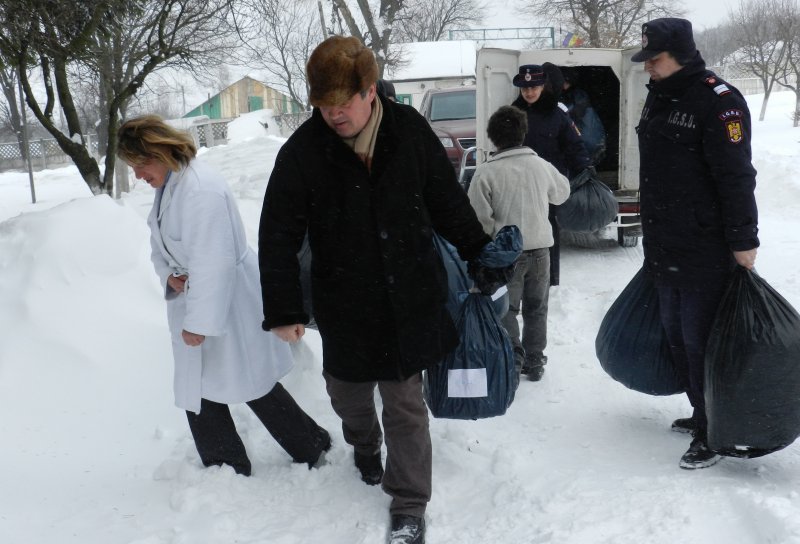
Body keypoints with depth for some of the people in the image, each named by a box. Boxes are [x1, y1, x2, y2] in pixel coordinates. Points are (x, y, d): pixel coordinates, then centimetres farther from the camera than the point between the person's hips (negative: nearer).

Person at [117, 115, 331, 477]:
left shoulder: (201, 190, -25)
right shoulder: (168, 186, 8)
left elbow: (213, 263, -28)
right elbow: (160, 244, 18)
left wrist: (198, 321, -25)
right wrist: (168, 274, -4)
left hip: (228, 304, -10)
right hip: (193, 298, 10)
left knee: (253, 385, 4)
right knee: (197, 392, 14)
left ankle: (314, 447, 24)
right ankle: (224, 470, 28)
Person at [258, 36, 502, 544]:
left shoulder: (409, 130, -9)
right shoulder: (302, 151, -12)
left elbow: (449, 201, 3)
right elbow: (279, 237, -7)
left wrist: (482, 257, 9)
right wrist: (283, 310, -8)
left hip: (410, 300, -1)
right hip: (344, 305, 1)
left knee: (406, 404, 5)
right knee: (349, 395, 19)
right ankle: (365, 446, 54)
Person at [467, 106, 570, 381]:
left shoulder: (486, 172, -13)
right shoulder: (542, 165, -1)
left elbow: (480, 217, -13)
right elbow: (562, 193, 17)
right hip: (540, 247, 4)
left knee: (506, 308, 9)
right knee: (536, 308, 15)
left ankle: (513, 356, -4)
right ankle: (534, 363, 23)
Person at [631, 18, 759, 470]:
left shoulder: (719, 100, -14)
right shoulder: (658, 97, 12)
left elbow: (736, 177, -17)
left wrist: (744, 241, -18)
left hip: (705, 251, -8)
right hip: (664, 249, 9)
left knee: (701, 343, -3)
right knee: (677, 338, 16)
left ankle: (713, 434, 11)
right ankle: (702, 414, 33)